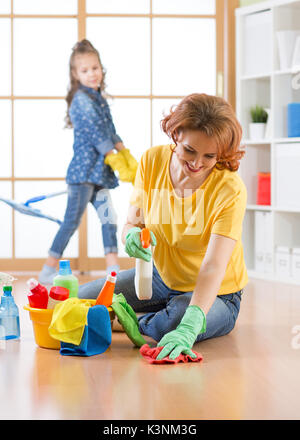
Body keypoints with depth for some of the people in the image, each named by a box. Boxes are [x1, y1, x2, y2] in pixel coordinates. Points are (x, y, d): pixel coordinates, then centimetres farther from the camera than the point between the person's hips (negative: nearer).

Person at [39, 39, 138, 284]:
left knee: (109, 219, 7)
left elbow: (111, 133, 16)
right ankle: (47, 272, 3)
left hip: (98, 172, 9)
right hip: (84, 171, -9)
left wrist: (128, 158, 7)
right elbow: (96, 136, -17)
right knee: (72, 222, -6)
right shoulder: (82, 100, -13)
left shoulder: (100, 98, 15)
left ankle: (113, 272, 10)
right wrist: (120, 166, -15)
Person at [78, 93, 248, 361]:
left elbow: (213, 266, -34)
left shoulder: (230, 190, -26)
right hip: (160, 276, 5)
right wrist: (132, 237, -30)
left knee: (174, 322, -37)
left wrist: (189, 325, -49)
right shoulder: (152, 161, -12)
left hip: (215, 293, -4)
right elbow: (131, 224, -3)